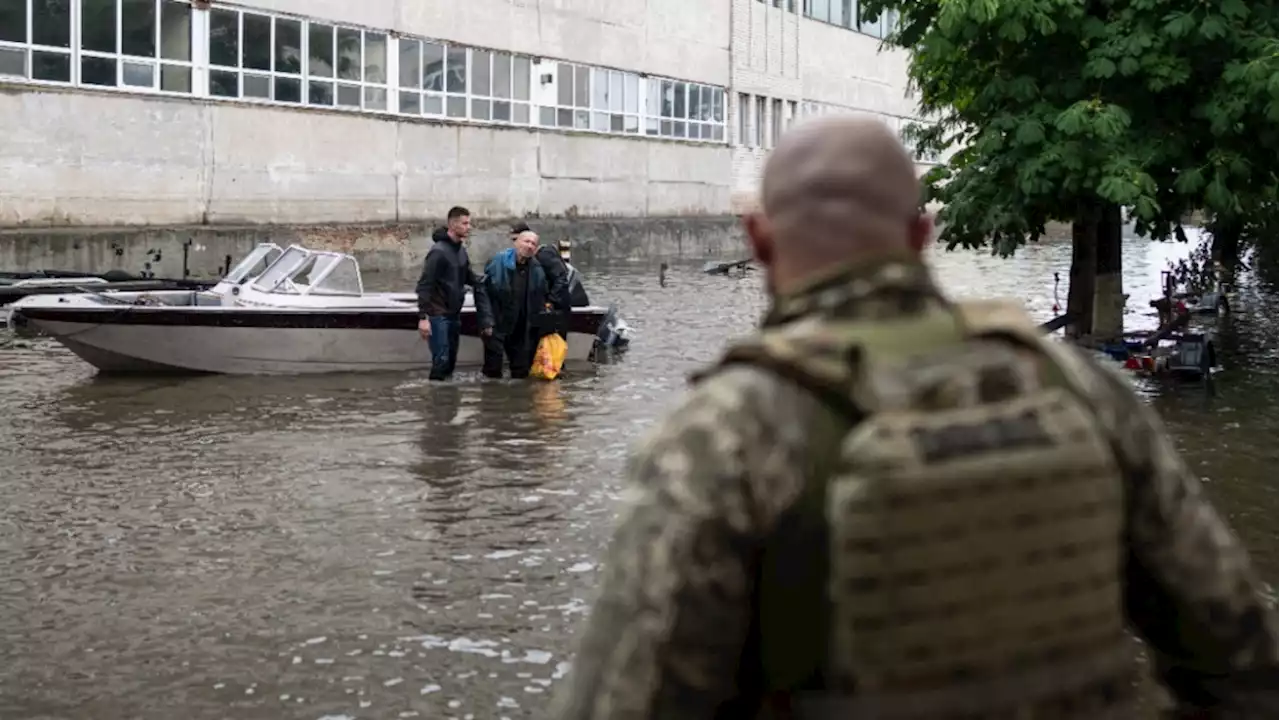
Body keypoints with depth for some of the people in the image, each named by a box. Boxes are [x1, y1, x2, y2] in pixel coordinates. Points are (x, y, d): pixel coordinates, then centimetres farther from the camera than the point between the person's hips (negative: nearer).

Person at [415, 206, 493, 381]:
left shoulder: (461, 250, 11)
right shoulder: (439, 251, -15)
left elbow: (472, 279, 18)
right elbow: (424, 285, -19)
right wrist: (423, 317, -26)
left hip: (454, 314, 8)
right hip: (438, 315, -8)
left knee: (451, 360, 11)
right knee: (441, 360, -11)